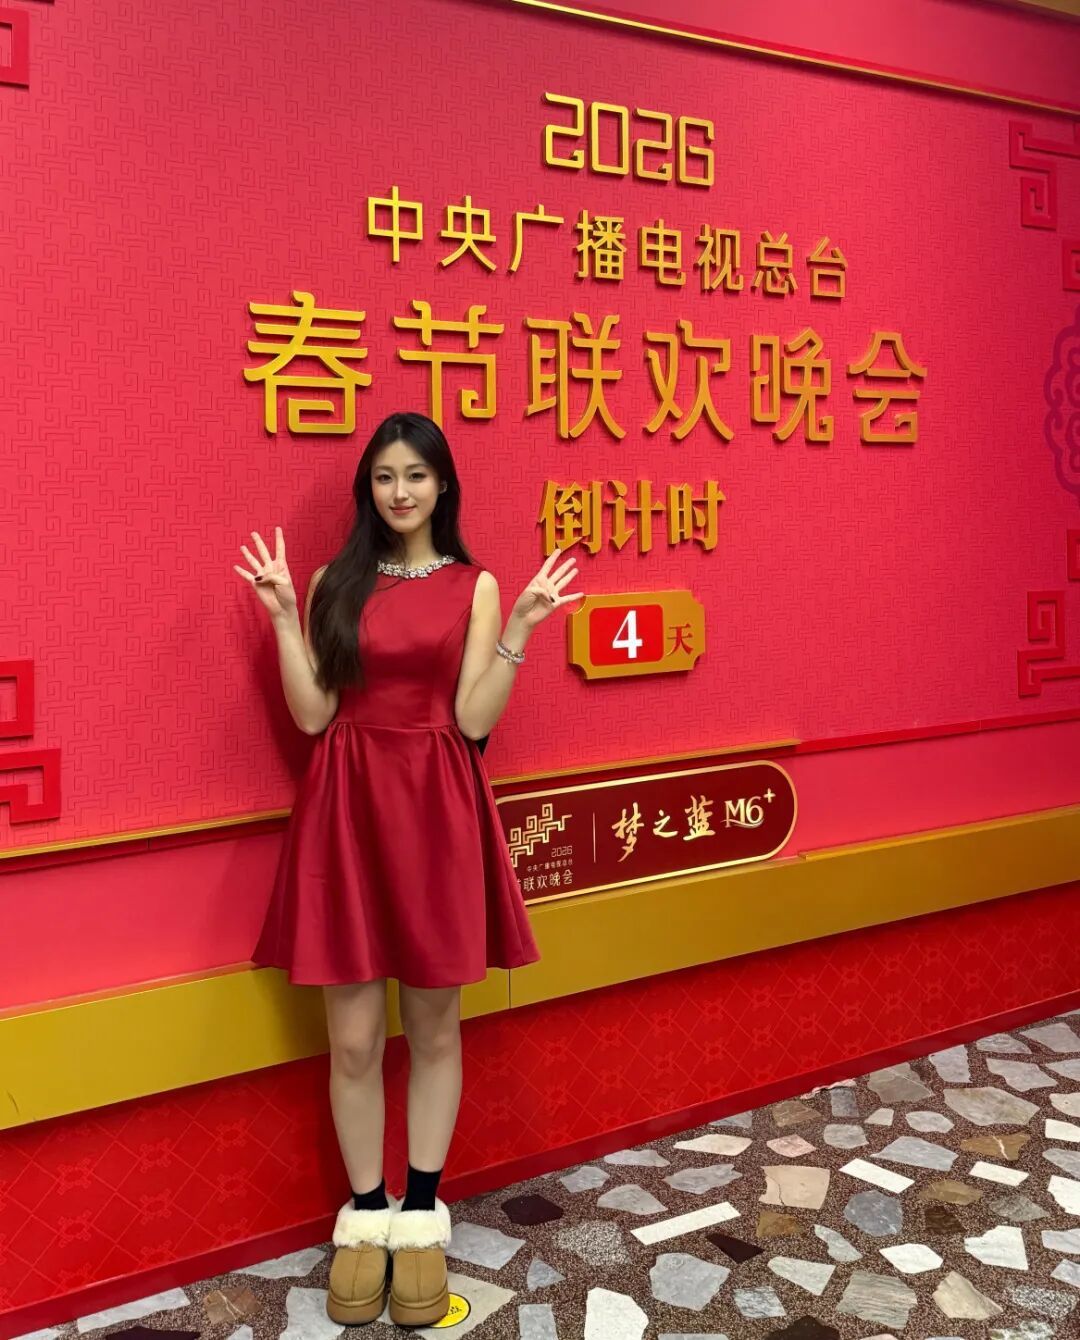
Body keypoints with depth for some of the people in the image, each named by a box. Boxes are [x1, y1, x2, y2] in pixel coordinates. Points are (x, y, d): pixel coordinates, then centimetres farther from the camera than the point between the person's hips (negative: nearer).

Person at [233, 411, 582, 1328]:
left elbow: (473, 720, -6)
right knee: (354, 1036, 5)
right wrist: (284, 615, -5)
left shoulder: (474, 585, 3)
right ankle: (365, 1215, 24)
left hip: (437, 814, -1)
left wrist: (517, 631, -13)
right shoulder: (336, 583, 6)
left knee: (435, 1025, 9)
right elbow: (311, 715, -1)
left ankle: (422, 1214, 25)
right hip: (347, 813, 1)